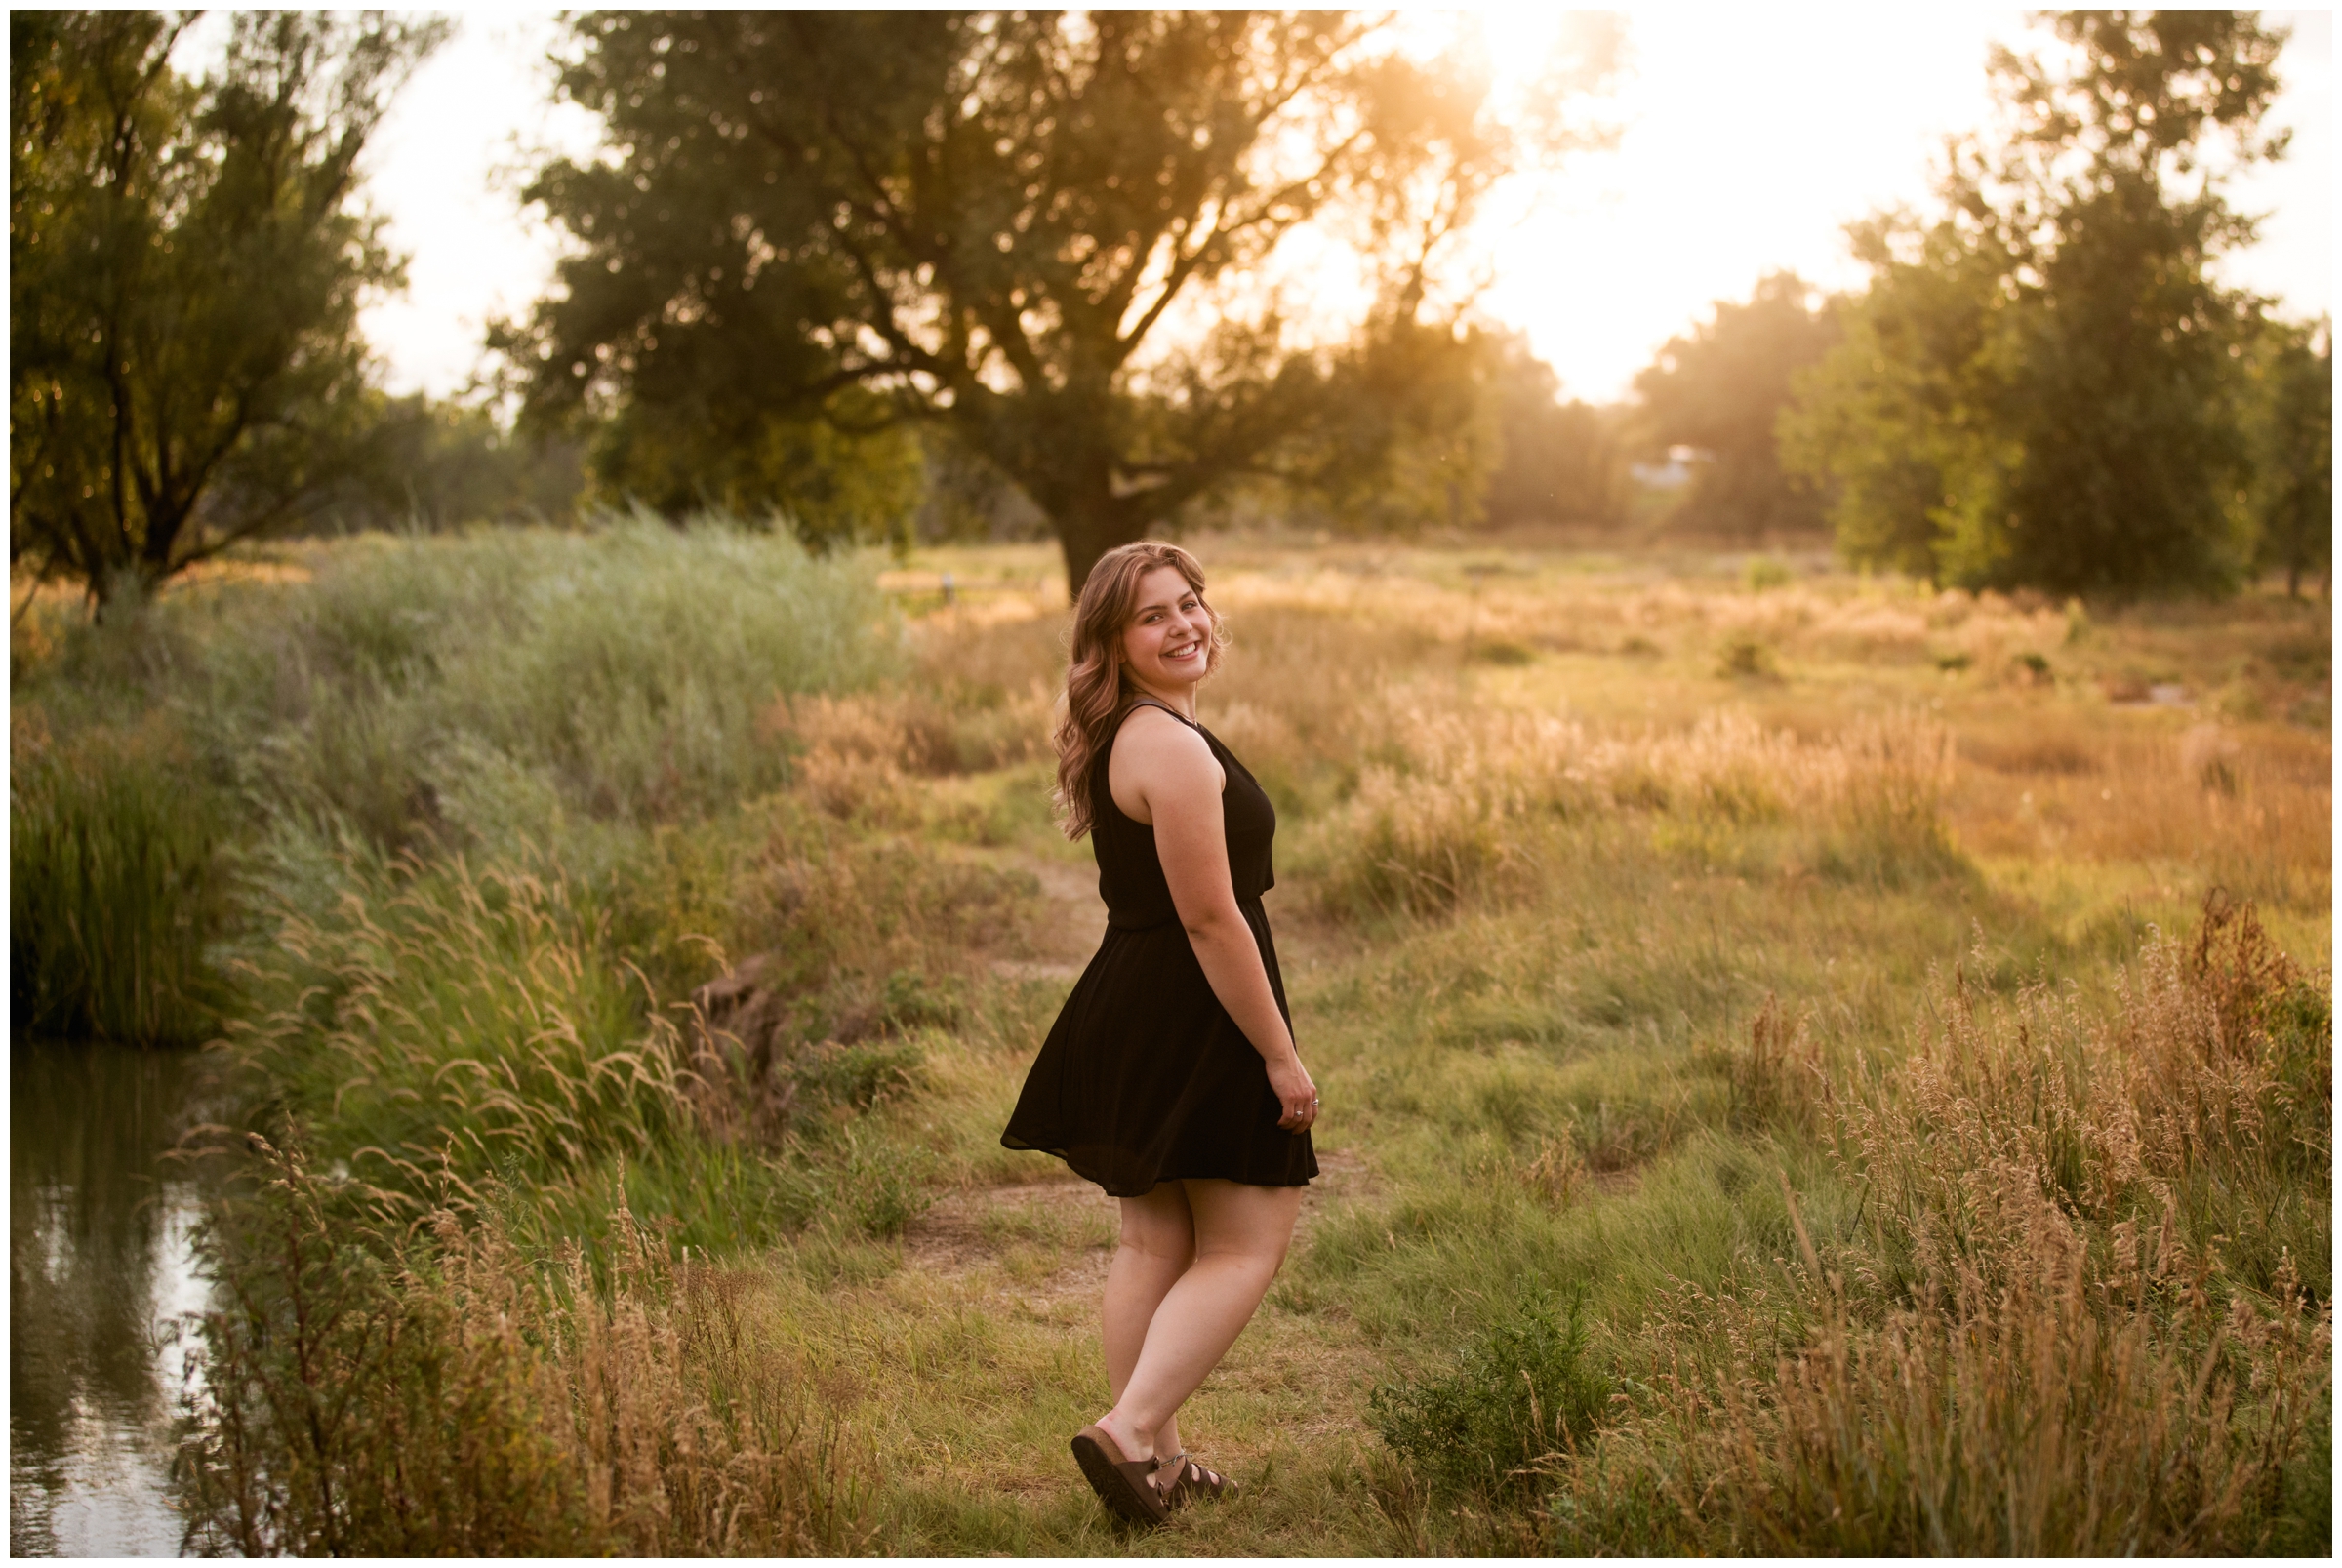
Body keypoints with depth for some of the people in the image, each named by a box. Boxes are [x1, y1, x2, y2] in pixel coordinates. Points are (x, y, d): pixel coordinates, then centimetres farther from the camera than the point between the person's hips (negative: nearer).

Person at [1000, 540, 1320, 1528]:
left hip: (1130, 1019, 10)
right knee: (1247, 1244, -1)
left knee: (1155, 1241, 14)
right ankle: (1130, 1433, -9)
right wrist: (1280, 1054, -17)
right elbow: (1210, 919, -22)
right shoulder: (1172, 748, -20)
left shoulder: (1119, 741, 12)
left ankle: (1156, 1459, 21)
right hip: (1196, 1022, -10)